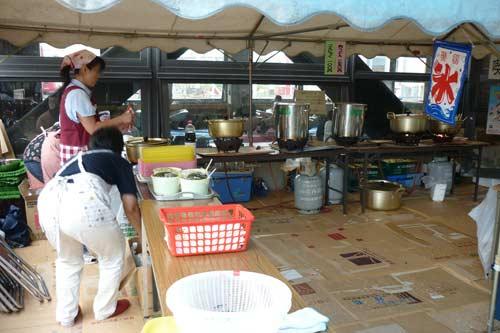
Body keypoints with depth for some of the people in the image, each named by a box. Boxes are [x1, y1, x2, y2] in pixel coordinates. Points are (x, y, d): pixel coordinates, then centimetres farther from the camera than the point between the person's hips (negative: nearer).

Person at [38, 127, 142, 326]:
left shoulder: (77, 159, 39)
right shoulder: (120, 162, 25)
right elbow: (130, 207, 17)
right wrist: (143, 235, 33)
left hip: (47, 200, 6)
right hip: (83, 203, -5)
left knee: (67, 260, 32)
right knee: (113, 255, 22)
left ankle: (66, 315, 42)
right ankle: (105, 309, 36)